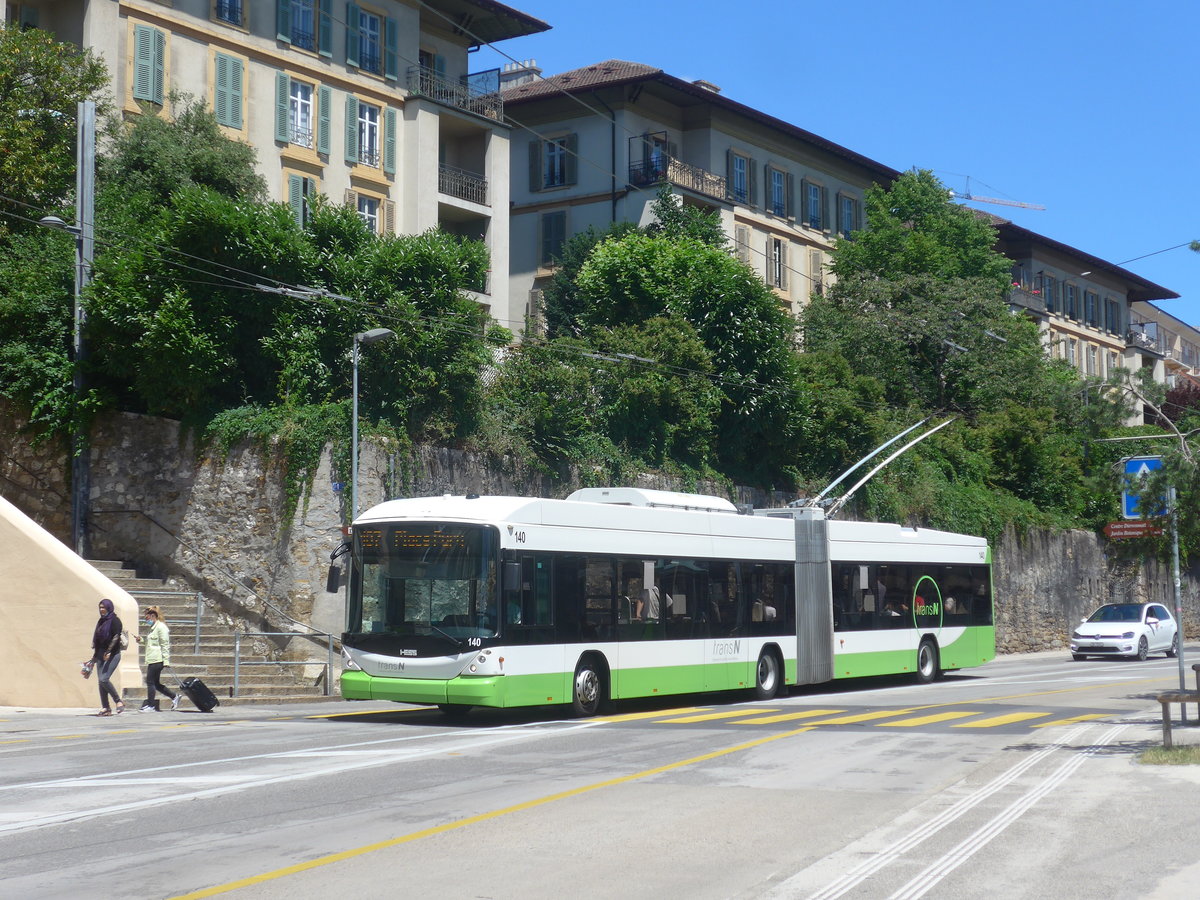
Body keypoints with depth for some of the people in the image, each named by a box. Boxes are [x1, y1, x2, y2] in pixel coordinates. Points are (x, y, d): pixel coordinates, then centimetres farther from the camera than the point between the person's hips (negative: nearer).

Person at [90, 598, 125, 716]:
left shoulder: (114, 620, -6)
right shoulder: (101, 621, 17)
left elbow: (116, 637, -15)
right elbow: (96, 638, 20)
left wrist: (108, 652, -23)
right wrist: (95, 654, 15)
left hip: (113, 654, -8)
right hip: (101, 654, 8)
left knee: (104, 679, -18)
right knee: (100, 681, 1)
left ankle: (119, 702, -3)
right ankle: (106, 708, 3)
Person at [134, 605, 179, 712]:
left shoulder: (161, 627, -10)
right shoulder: (152, 628, 21)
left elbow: (165, 645, -15)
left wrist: (166, 660, -19)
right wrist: (141, 640, 15)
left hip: (157, 659, -10)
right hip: (151, 659, 10)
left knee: (150, 681, -6)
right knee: (156, 683, 11)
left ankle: (150, 704, 1)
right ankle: (174, 697, 19)